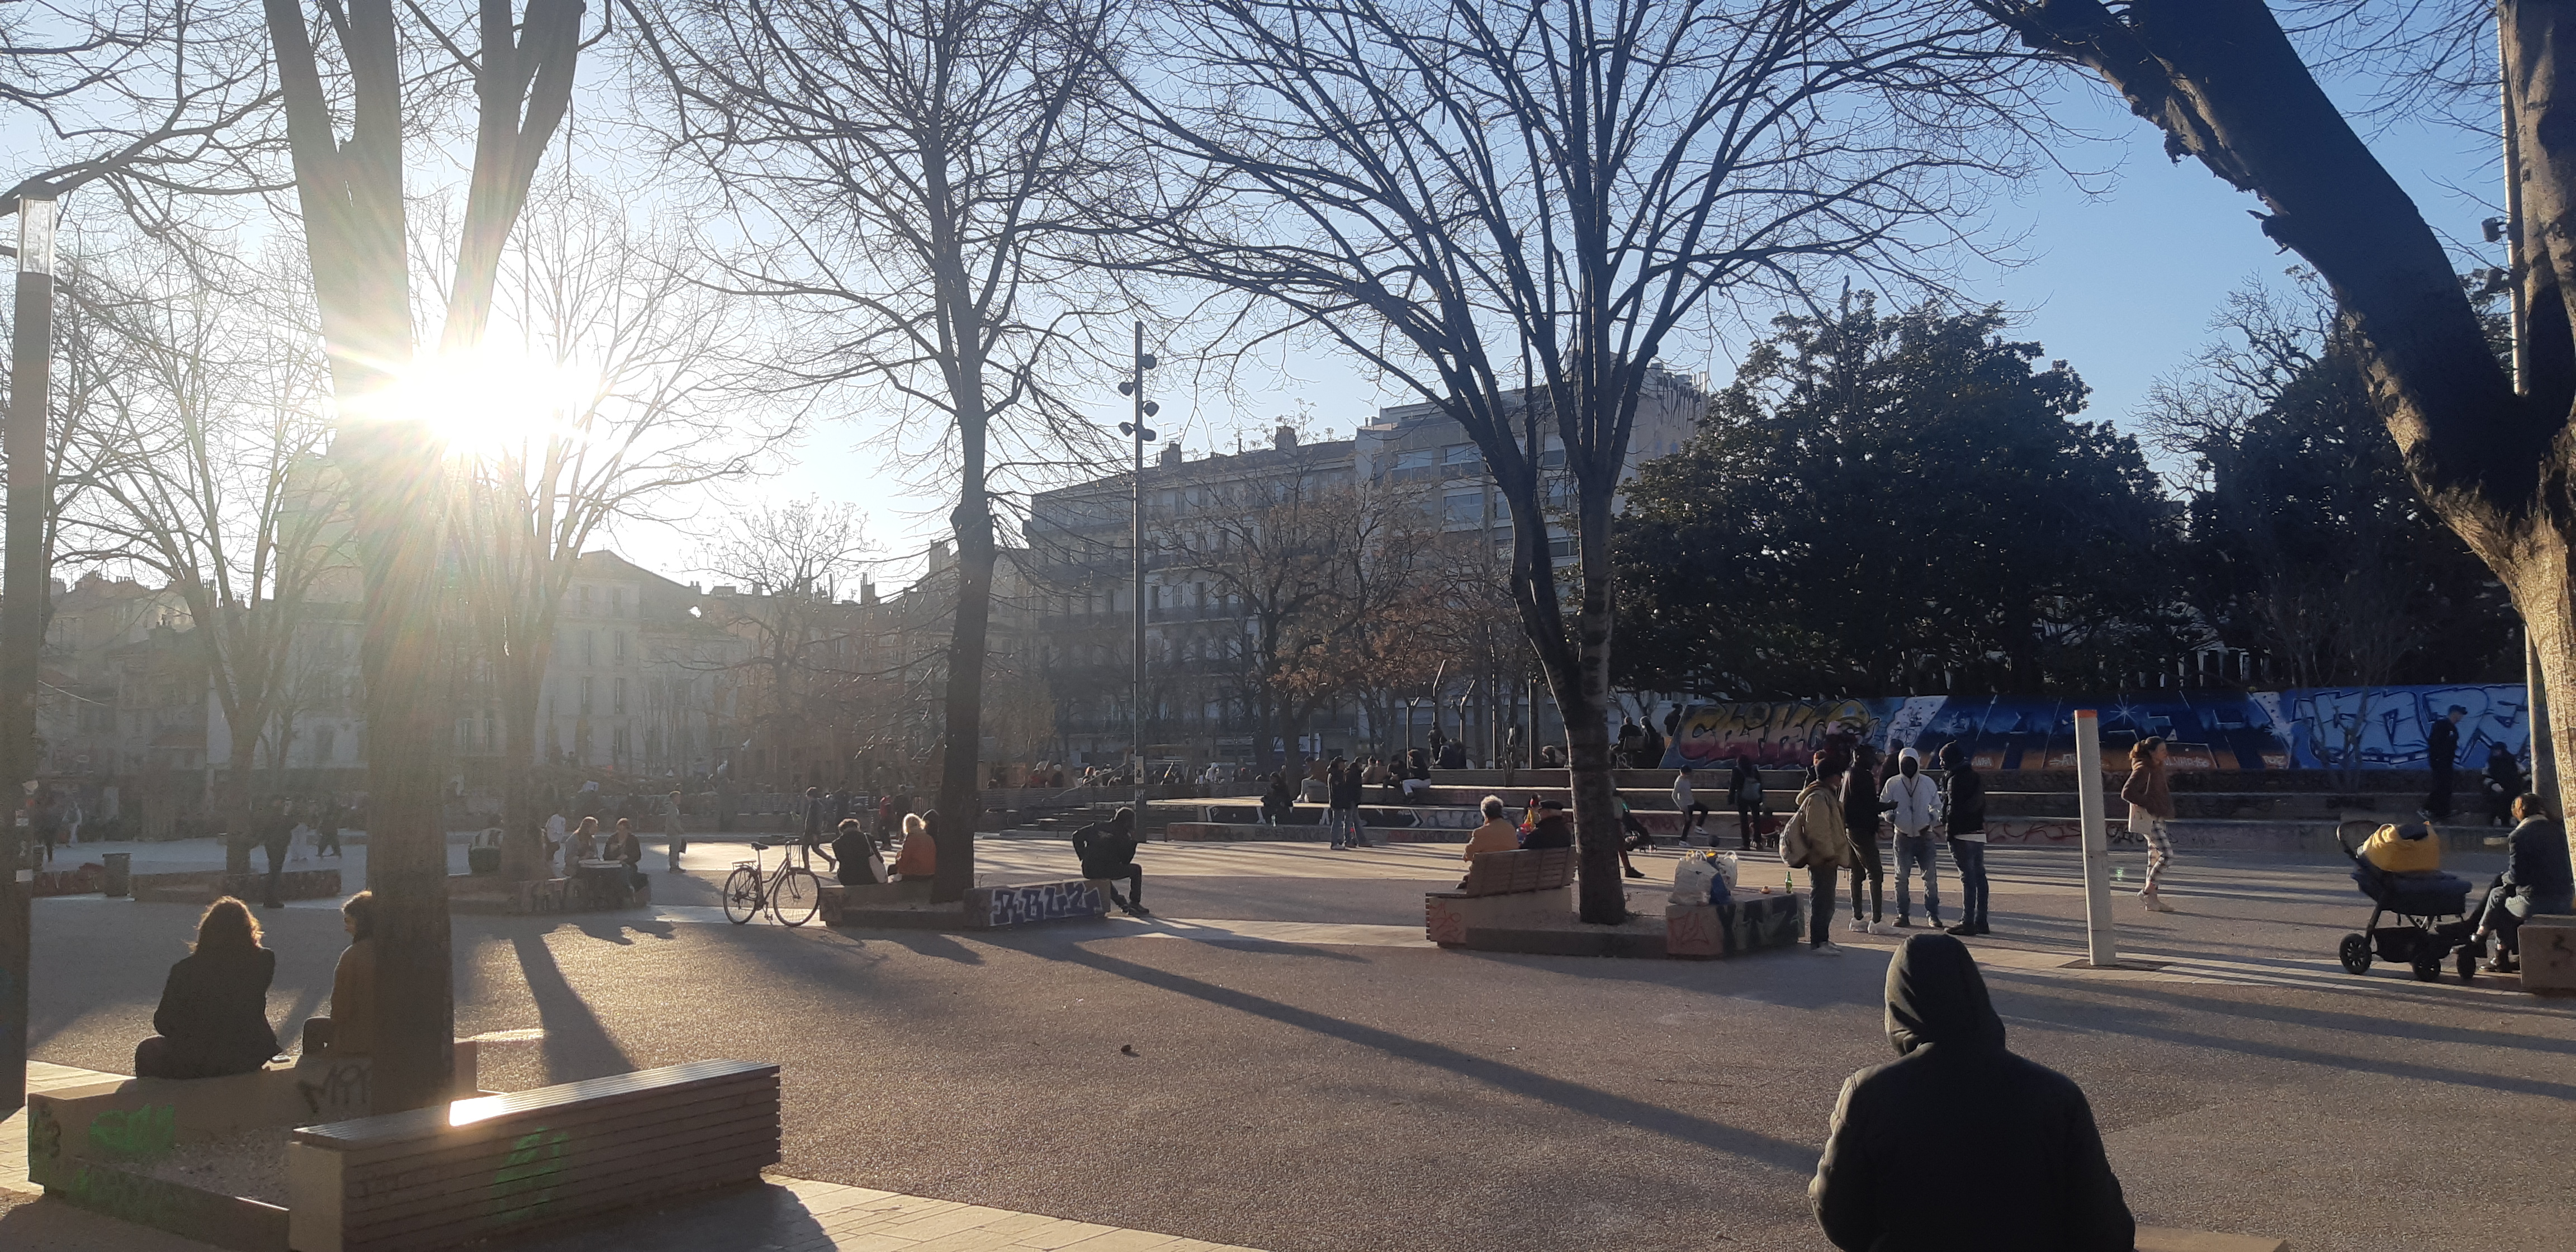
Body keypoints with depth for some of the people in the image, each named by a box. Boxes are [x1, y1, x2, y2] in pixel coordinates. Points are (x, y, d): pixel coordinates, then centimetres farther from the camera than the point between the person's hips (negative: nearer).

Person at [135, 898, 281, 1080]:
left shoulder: (185, 970, -17)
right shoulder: (264, 962, -13)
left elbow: (163, 1024, -8)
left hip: (194, 1064, -3)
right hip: (250, 1060, 3)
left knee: (146, 1051, 26)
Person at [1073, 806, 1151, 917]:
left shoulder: (1098, 826, 12)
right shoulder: (1123, 837, -1)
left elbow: (1077, 836, 13)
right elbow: (1125, 861, 8)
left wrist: (1083, 856, 17)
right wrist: (1133, 841, 11)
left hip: (1088, 871, 6)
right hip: (1105, 870, -6)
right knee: (1136, 869, 11)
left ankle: (1123, 904, 39)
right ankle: (1135, 904, 14)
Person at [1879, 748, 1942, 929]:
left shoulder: (1928, 783, 4)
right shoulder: (1892, 783, 2)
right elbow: (1882, 805, 7)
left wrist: (1932, 816, -8)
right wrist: (1890, 815, -13)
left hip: (1924, 835, 0)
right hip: (1903, 836, 0)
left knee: (1931, 876, -2)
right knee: (1902, 877, 0)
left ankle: (1932, 914, 6)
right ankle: (1903, 914, 8)